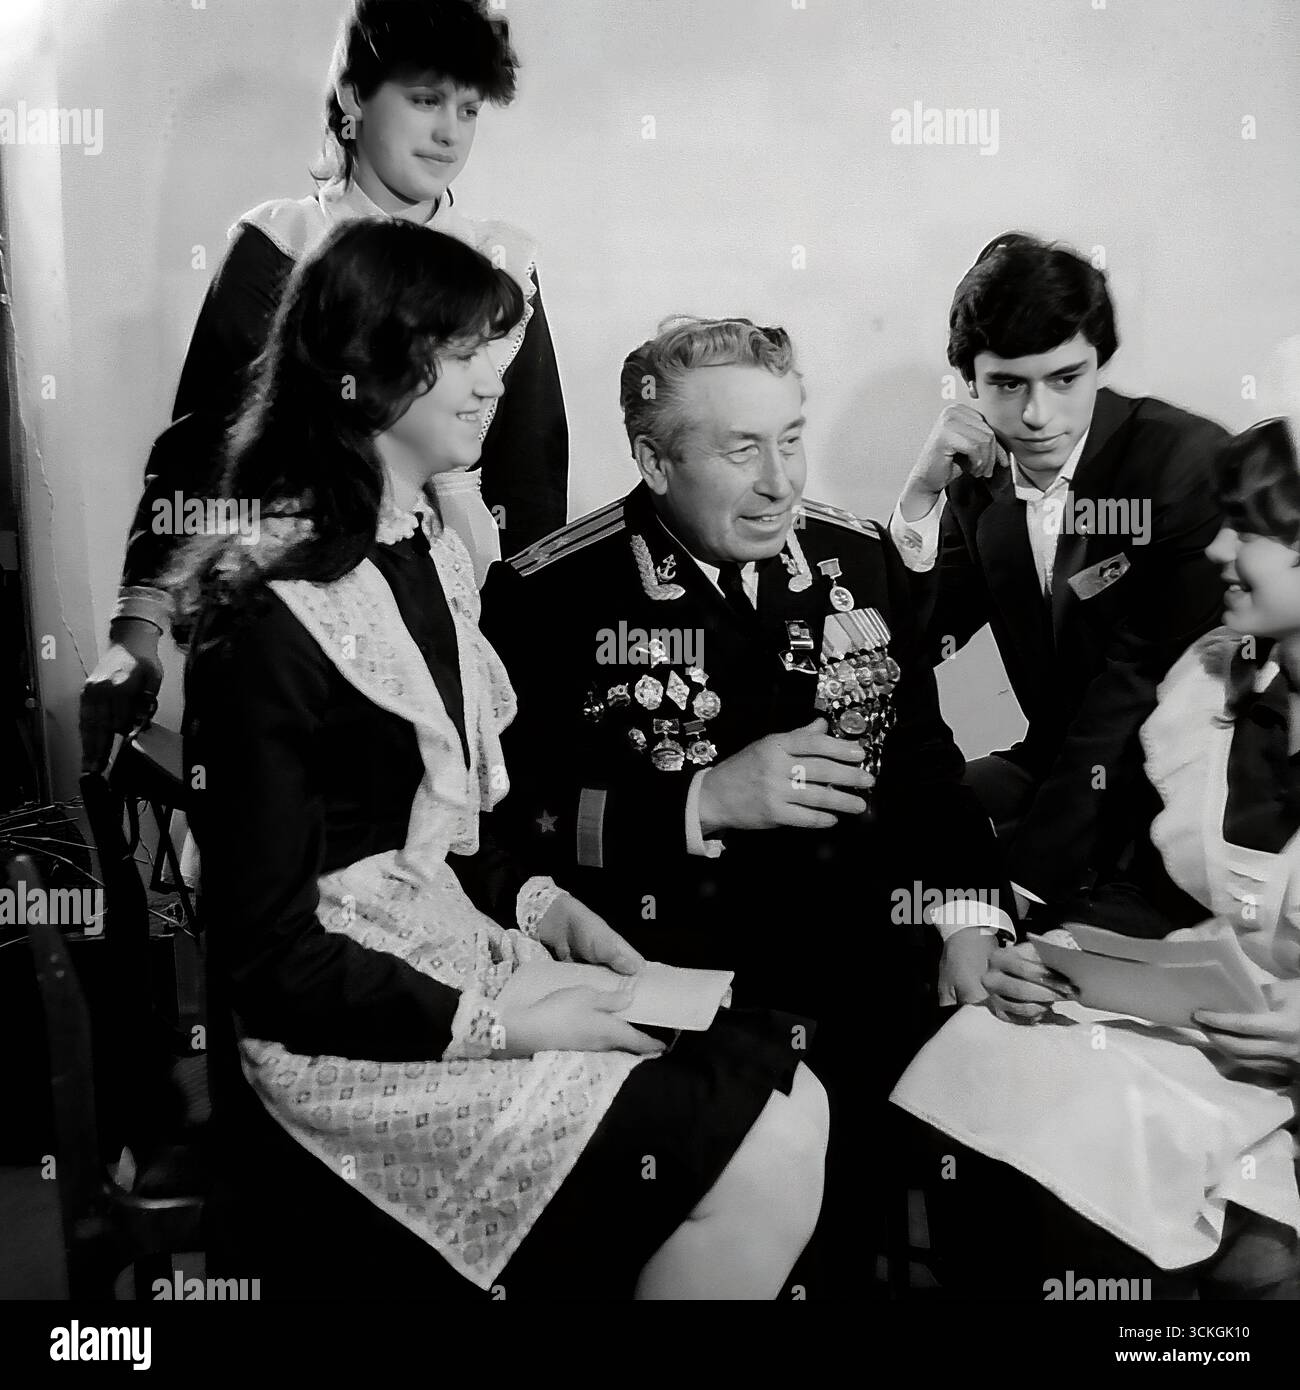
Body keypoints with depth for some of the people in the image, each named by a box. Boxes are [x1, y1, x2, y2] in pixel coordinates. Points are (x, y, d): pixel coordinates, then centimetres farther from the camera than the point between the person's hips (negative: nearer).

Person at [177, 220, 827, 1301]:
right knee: (761, 1156, -15)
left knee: (789, 1093, -5)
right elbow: (270, 957, -16)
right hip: (345, 1036, -8)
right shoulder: (271, 616, -18)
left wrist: (541, 907, 2)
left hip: (466, 952, 8)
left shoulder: (430, 552, 9)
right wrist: (495, 1024, -18)